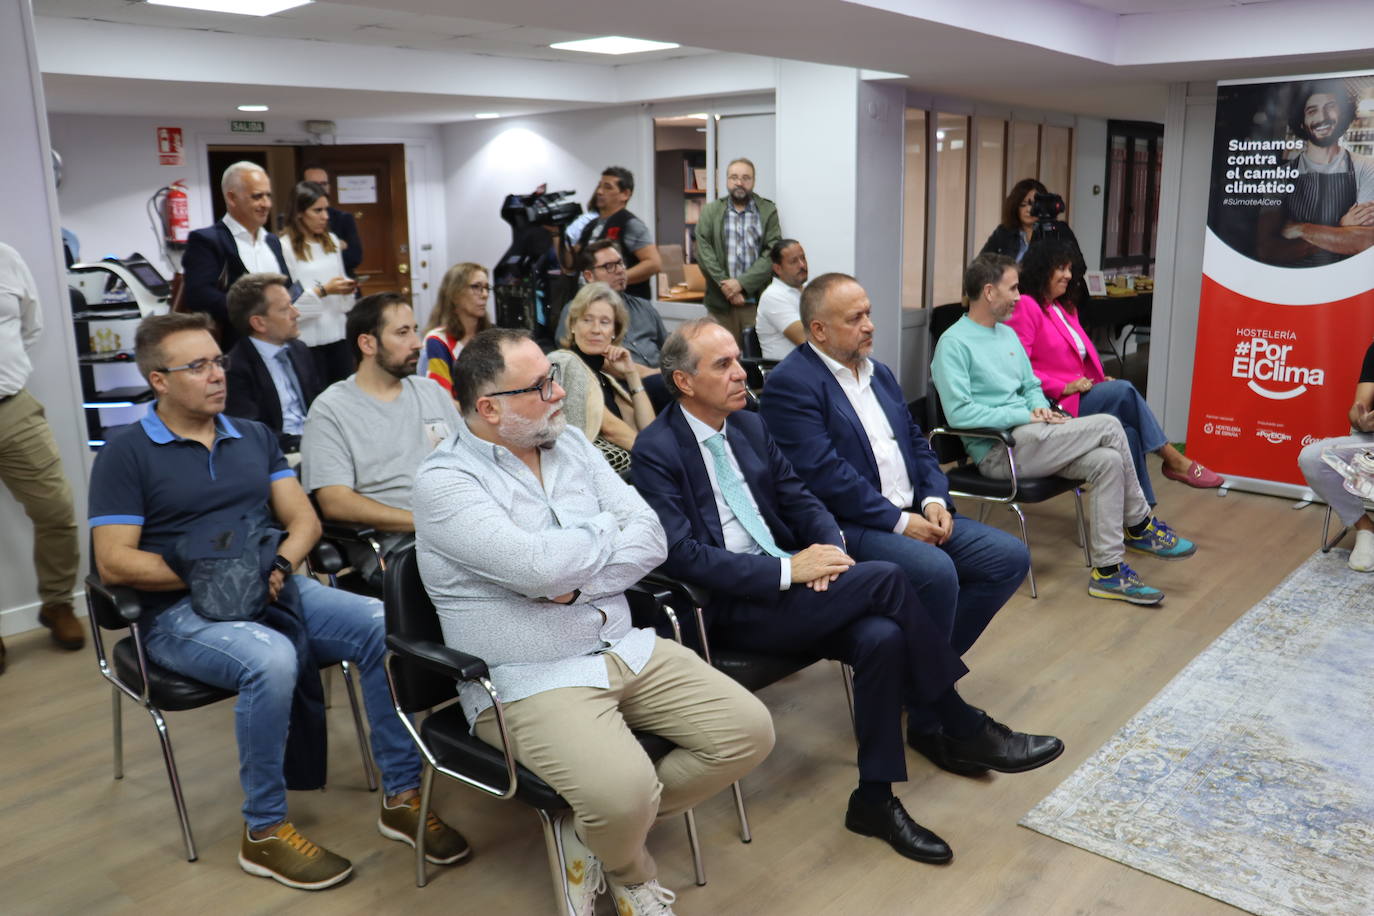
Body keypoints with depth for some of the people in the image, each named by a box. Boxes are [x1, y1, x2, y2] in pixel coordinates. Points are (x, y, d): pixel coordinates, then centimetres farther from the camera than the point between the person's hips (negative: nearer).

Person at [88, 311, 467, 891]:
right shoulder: (126, 454, 1)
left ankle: (401, 798, -9)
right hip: (181, 611, -4)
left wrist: (278, 566, -10)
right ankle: (263, 832, -16)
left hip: (278, 591, 5)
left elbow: (304, 521, 11)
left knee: (386, 627, -19)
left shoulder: (254, 437, 15)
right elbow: (113, 562, -7)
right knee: (270, 659, -36)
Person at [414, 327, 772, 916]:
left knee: (748, 732, -5)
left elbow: (650, 539, 1)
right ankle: (630, 868, 9)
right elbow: (538, 566, -25)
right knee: (624, 790, -30)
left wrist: (574, 583, -16)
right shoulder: (444, 482, -12)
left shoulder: (570, 443, 8)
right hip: (529, 681, -6)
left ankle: (599, 830, 10)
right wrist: (607, 528, -7)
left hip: (626, 649, 7)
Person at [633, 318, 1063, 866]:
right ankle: (964, 729, -5)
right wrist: (788, 569, -21)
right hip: (730, 608, -7)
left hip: (787, 583, 7)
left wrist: (829, 545, -10)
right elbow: (682, 555, -18)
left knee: (882, 637, -22)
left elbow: (799, 499, 13)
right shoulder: (656, 450, -10)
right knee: (884, 579, -22)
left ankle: (875, 798, -7)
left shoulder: (749, 427, 12)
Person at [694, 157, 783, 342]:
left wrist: (742, 283, -11)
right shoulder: (710, 211, 10)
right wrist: (725, 286, -10)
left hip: (757, 300, 0)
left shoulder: (768, 211, 7)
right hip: (720, 302, 1)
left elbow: (772, 253, -2)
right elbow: (704, 252, 1)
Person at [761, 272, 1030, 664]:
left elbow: (916, 441, 19)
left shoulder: (880, 373, 17)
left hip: (913, 513, 9)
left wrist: (934, 499, -1)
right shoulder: (790, 383, -11)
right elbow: (823, 473, -19)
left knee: (1010, 556, -2)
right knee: (935, 570, -31)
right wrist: (899, 522, -16)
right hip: (848, 525, -9)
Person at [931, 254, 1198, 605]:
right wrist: (1025, 415, -18)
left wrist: (1040, 407, 1)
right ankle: (1140, 526, 0)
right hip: (997, 452, -9)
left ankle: (1108, 570, -10)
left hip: (1026, 437, 9)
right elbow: (959, 412, -19)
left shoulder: (1007, 334, 20)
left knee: (1107, 461, -17)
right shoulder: (954, 343, -9)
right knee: (1108, 427, -17)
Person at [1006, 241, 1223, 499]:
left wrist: (1099, 380, 7)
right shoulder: (1025, 307, -7)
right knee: (1123, 391, -24)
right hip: (1053, 405, -8)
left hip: (1078, 395, 8)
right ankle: (1173, 459, -11)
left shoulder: (1065, 307, 23)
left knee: (1127, 430, -19)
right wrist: (1063, 387, -19)